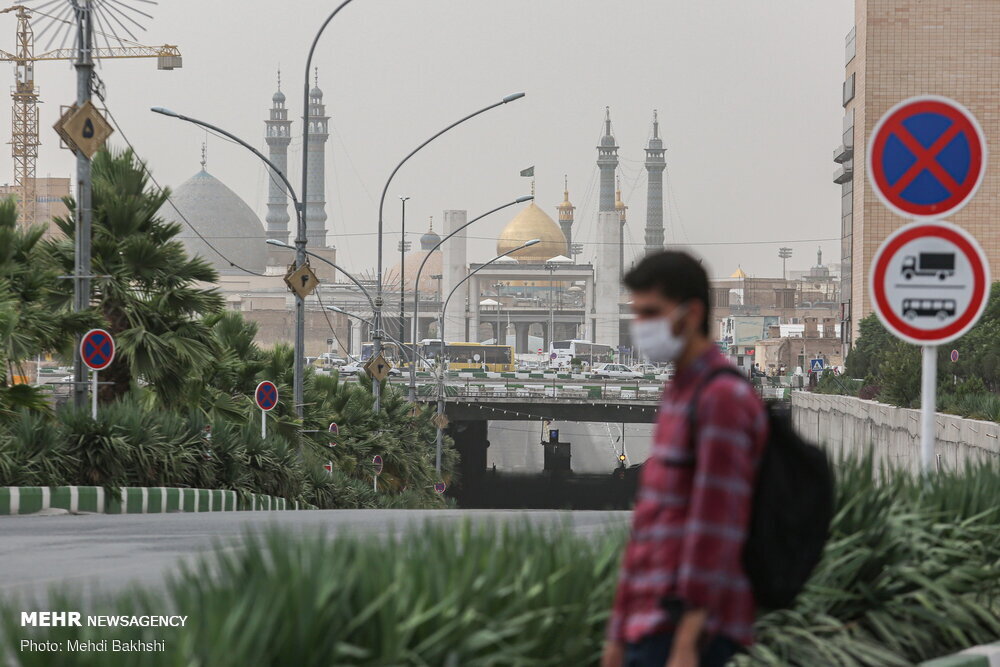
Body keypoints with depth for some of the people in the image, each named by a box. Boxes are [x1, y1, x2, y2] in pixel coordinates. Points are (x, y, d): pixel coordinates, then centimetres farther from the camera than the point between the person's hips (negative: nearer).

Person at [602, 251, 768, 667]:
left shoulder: (724, 397, -11)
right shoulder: (679, 397, 20)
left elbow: (716, 528, -18)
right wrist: (619, 633, 22)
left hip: (689, 630, -10)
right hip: (653, 628, 10)